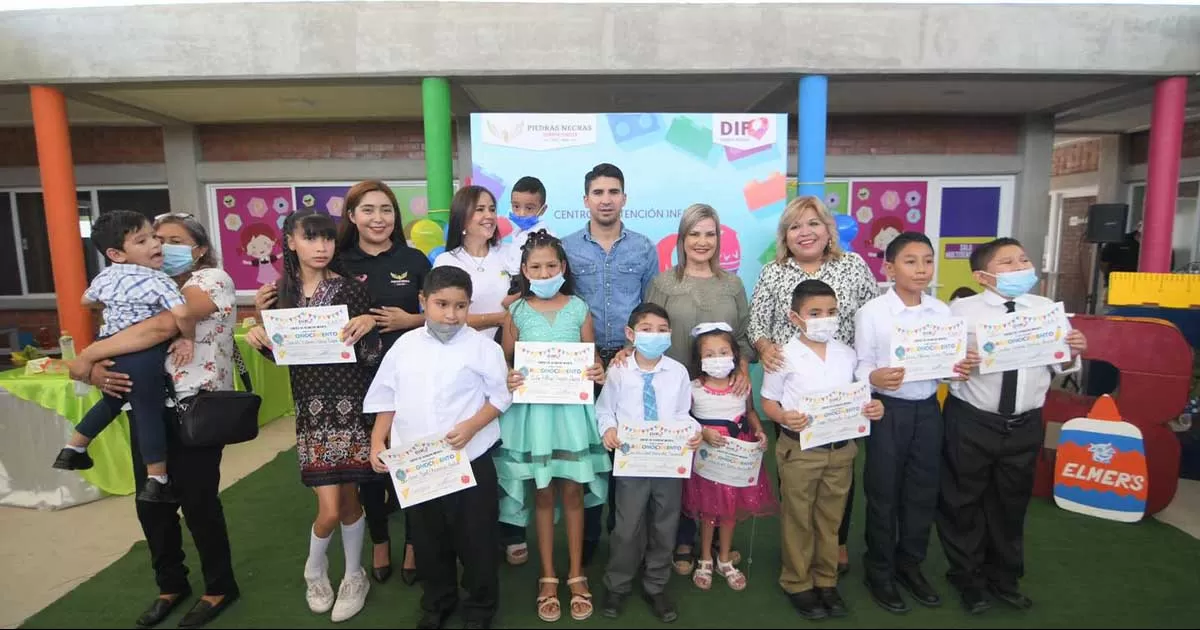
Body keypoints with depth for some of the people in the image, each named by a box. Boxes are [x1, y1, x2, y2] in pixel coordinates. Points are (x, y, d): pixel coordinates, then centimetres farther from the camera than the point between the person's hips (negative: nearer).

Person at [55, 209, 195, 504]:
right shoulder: (158, 280, -15)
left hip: (108, 350, 8)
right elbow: (182, 313, -30)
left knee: (112, 401, 31)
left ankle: (72, 450, 45)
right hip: (142, 355, -8)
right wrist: (187, 338, -12)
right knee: (148, 412, 0)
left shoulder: (106, 276, 10)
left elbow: (85, 300, 30)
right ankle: (157, 480, 7)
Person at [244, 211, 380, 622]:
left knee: (348, 497, 8)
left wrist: (369, 325, -25)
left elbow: (370, 357, -6)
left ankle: (354, 577, 32)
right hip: (311, 406, 2)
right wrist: (260, 340, -7)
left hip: (350, 403, -1)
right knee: (330, 508, -3)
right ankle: (315, 568, 31)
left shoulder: (350, 288, -6)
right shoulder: (283, 293, 3)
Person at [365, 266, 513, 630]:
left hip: (470, 461, -3)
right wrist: (377, 442, 2)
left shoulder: (481, 346, -8)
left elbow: (501, 397, -6)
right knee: (427, 539, 19)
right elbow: (386, 399, 10)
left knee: (475, 539, 9)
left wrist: (471, 426, -19)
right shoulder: (405, 346, 2)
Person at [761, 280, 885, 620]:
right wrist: (784, 417, -26)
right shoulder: (785, 356, -10)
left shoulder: (846, 354, 3)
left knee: (830, 519, 17)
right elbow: (768, 401, -6)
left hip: (841, 449, 4)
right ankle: (797, 583, 27)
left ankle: (826, 581, 34)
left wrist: (872, 407, -8)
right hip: (799, 450, -4)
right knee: (797, 520, 10)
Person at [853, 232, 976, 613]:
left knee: (923, 491, 15)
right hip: (888, 409, -4)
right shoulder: (871, 312, -10)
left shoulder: (942, 311, 3)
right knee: (883, 493, 7)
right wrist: (875, 377, -31)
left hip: (927, 408, 5)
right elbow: (860, 364, -10)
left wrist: (962, 367, -13)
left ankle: (909, 565, 35)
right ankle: (879, 572, 25)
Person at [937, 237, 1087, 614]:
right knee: (963, 503, 9)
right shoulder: (963, 310, -9)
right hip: (971, 423, -4)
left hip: (1026, 425, 4)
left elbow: (1058, 366, 8)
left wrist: (1073, 353, -12)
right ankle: (968, 578, 32)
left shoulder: (1047, 309, 3)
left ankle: (1004, 578, 40)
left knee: (1011, 503, 19)